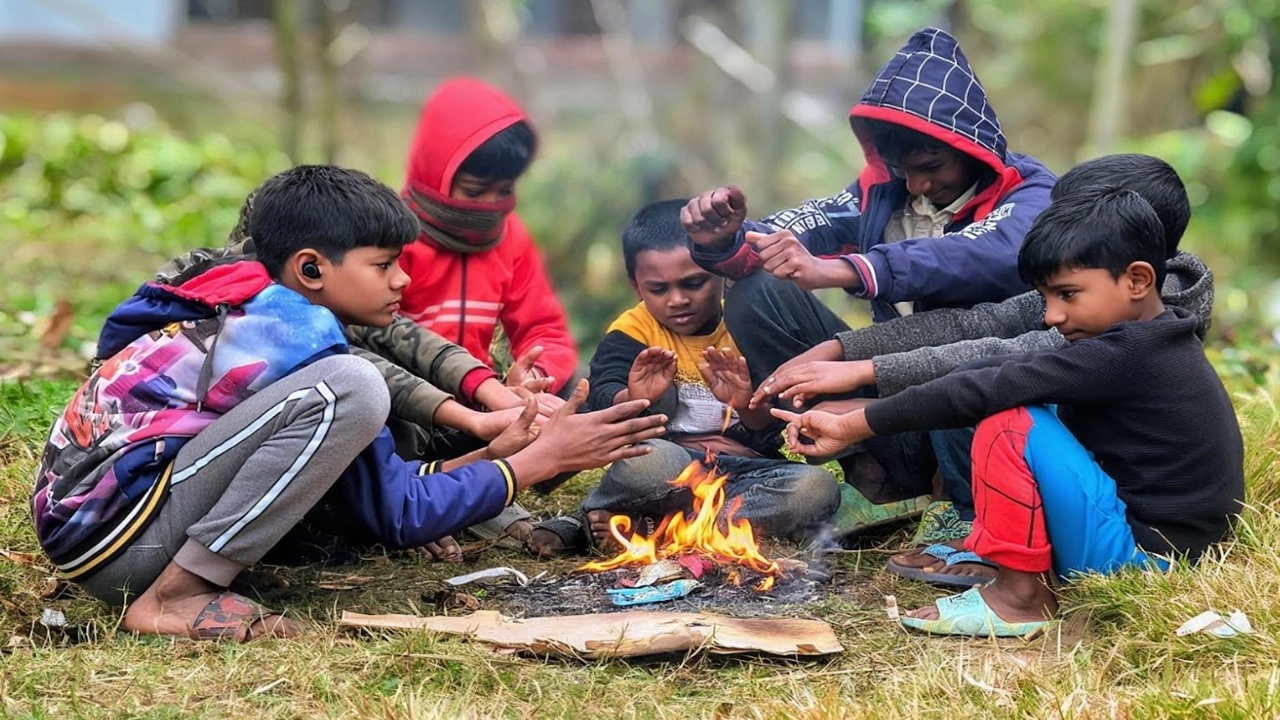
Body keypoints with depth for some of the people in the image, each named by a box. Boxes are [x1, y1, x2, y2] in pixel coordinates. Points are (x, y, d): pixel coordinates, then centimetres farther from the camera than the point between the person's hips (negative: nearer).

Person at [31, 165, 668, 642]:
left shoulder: (258, 310, 12)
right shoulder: (298, 335, -14)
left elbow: (370, 480, 17)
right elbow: (394, 515, -10)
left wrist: (494, 452, 13)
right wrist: (537, 460, -4)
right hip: (112, 541, -10)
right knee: (349, 390, -24)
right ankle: (171, 599, -18)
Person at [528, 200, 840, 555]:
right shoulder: (633, 330, 3)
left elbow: (775, 432, 0)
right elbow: (602, 398, -14)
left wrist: (747, 406, -23)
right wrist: (633, 400, -37)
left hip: (746, 469, 4)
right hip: (671, 470, -4)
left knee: (818, 486, -27)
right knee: (647, 459, -38)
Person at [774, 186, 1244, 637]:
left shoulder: (1126, 355, -20)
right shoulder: (1149, 344, 10)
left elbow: (989, 389, -23)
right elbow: (1008, 372, 6)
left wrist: (853, 425, -19)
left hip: (1145, 553, -10)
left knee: (1011, 427, -18)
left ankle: (1021, 595, -8)